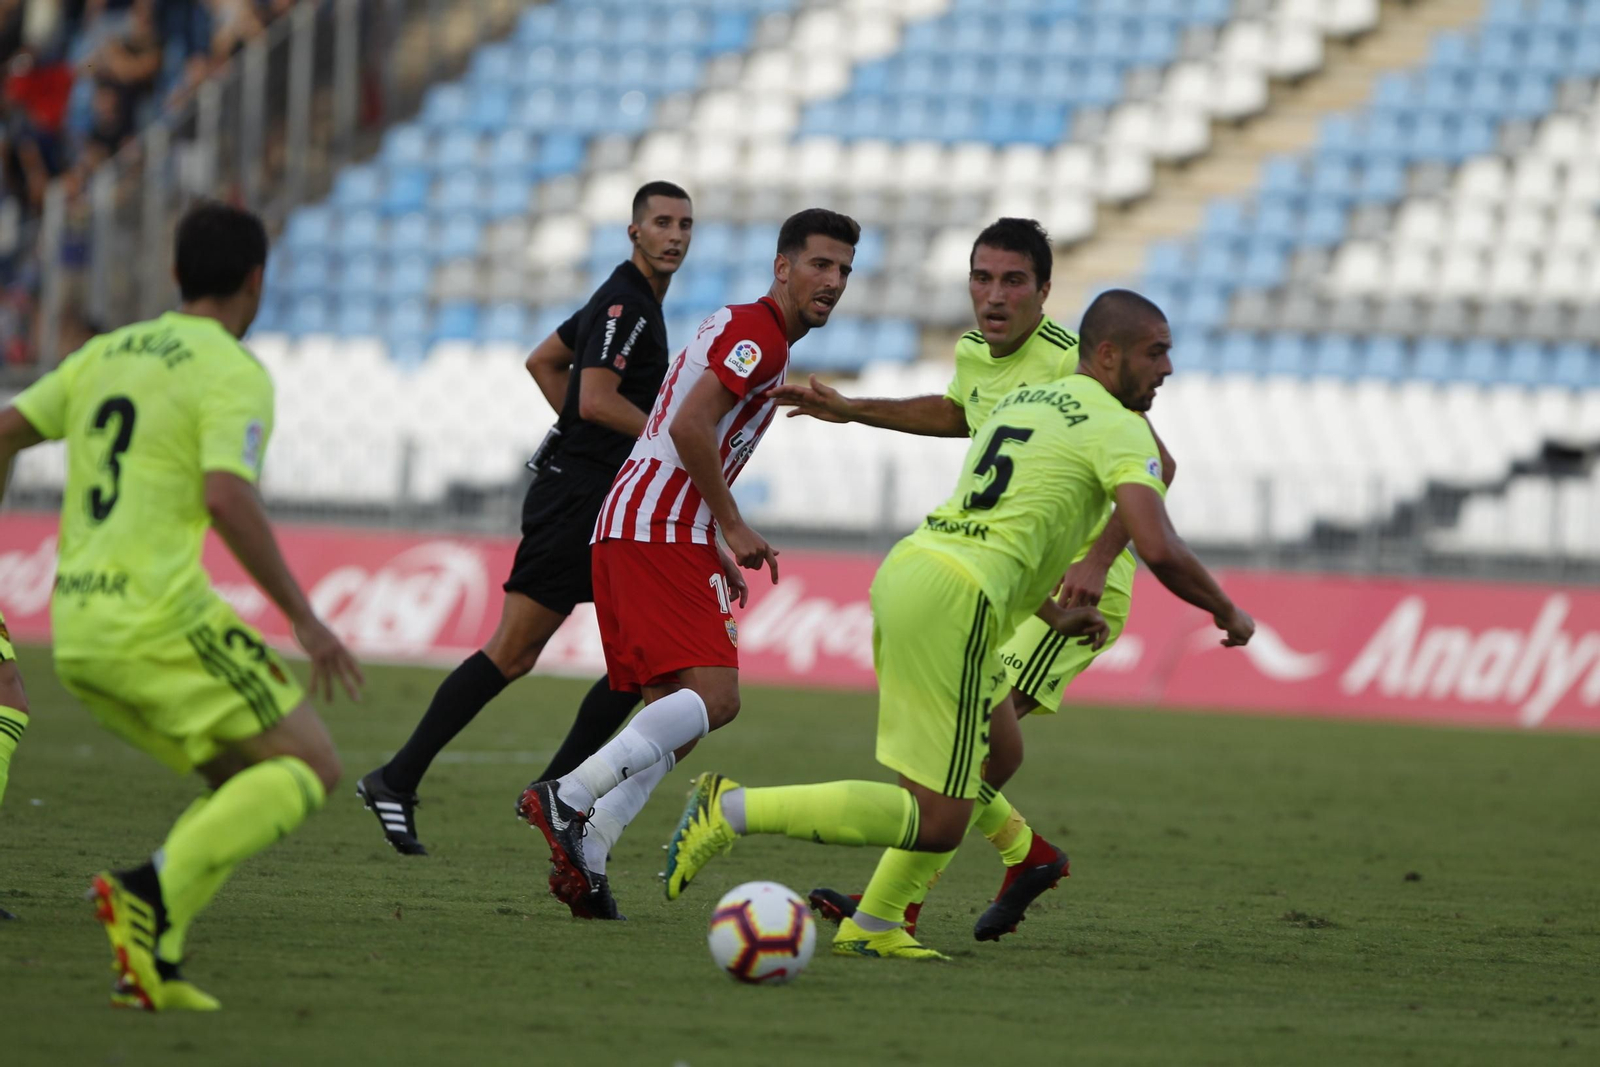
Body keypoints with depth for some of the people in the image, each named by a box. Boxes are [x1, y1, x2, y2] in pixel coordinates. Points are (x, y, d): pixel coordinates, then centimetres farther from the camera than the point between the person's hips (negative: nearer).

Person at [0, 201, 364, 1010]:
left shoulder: (108, 353, 18)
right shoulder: (235, 374, -6)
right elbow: (227, 498, -20)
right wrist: (304, 618, -16)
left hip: (77, 632, 8)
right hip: (159, 619, -8)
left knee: (247, 782, 18)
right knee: (310, 765, 0)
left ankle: (151, 959, 1)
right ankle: (150, 894, -20)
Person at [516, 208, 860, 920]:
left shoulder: (737, 329, 26)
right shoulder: (759, 332, -7)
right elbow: (690, 427, -19)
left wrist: (712, 548, 25)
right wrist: (734, 526, -11)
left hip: (625, 527, 10)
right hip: (662, 531, -10)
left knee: (672, 712, 8)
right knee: (713, 696, -18)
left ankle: (583, 858, -3)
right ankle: (569, 796, -24)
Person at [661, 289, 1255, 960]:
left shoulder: (1018, 402, 24)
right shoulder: (1119, 429, -3)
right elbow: (1159, 550, -14)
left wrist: (1053, 616, 41)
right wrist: (1225, 611, 3)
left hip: (906, 569, 9)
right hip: (954, 603, -9)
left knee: (1000, 754, 24)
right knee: (937, 823, -6)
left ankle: (871, 927, 19)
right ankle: (734, 809, -14)